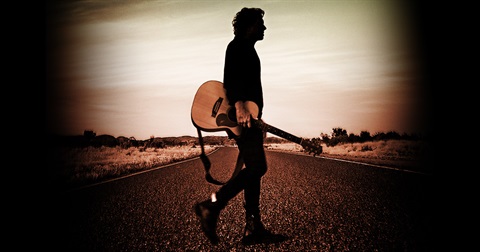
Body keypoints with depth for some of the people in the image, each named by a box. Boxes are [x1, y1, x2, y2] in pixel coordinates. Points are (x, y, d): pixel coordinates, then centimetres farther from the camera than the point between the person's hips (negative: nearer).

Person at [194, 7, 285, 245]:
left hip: (249, 118, 10)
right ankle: (211, 206, -11)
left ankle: (253, 228, 9)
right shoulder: (237, 46, -2)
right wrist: (239, 105, -34)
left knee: (253, 169, 5)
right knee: (257, 167, -16)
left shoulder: (248, 50, 27)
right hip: (240, 117, -10)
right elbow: (230, 77, -19)